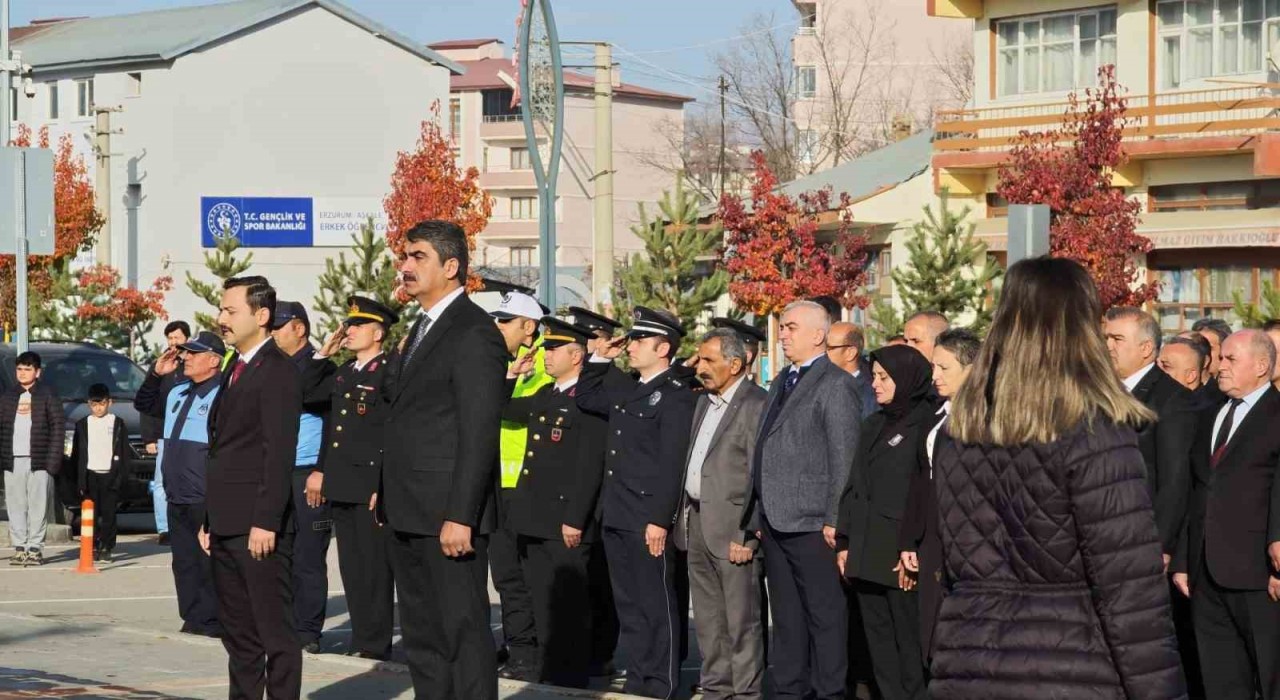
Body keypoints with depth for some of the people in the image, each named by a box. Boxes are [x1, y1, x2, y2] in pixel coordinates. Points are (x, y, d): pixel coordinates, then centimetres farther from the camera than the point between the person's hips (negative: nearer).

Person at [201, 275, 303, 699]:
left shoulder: (277, 371, -10)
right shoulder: (236, 371, 19)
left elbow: (280, 453, -17)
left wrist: (265, 522, -22)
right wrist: (209, 521, 18)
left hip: (258, 526, -9)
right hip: (227, 527, 9)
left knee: (275, 629, -5)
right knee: (238, 632, 12)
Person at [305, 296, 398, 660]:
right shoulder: (343, 374, 17)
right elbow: (305, 392, 20)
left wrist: (384, 486, -17)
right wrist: (324, 353, 12)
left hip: (371, 489, -8)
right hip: (340, 487, 8)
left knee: (374, 568, -4)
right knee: (351, 568, 11)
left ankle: (375, 645, 1)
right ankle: (360, 639, 17)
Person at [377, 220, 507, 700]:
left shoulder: (475, 333, -13)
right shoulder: (421, 330, 17)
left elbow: (479, 434, -18)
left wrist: (460, 516, -22)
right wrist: (386, 490, 14)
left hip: (447, 515, -10)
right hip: (408, 515, 10)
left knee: (464, 631, -5)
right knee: (421, 636, 14)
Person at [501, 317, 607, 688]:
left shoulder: (589, 401, -12)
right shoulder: (544, 396, 15)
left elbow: (590, 467, -17)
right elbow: (500, 410, 30)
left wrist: (574, 520, -19)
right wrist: (512, 375, 16)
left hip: (564, 521, -8)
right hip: (533, 518, 8)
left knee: (568, 607, -1)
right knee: (542, 603, 14)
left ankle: (570, 678, 7)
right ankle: (547, 671, 22)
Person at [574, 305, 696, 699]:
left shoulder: (675, 397, -11)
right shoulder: (626, 392, 15)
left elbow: (672, 465, -16)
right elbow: (584, 399, 33)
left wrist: (660, 520, -20)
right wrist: (600, 358, 19)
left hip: (648, 522, -8)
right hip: (616, 518, 8)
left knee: (656, 607, -1)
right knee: (628, 604, 12)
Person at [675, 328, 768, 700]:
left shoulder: (757, 404, -11)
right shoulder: (704, 403, 17)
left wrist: (748, 535, -19)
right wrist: (683, 518, 12)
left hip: (732, 529, -9)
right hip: (696, 524, 9)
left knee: (741, 621, -4)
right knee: (708, 621, 13)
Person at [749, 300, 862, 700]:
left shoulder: (835, 385, -7)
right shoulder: (781, 384, 19)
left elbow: (844, 458, -13)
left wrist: (834, 520, -17)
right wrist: (758, 516, 16)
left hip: (811, 522, -9)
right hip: (775, 523, 9)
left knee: (825, 616, -4)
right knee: (786, 617, 13)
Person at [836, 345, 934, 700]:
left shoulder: (924, 422, -7)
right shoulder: (874, 424, 18)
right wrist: (844, 542, 13)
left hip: (900, 556, -7)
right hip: (866, 556, 7)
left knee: (908, 643, -3)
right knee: (878, 642, 8)